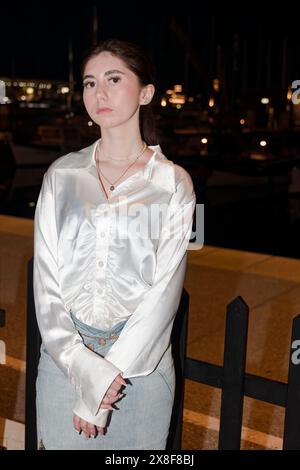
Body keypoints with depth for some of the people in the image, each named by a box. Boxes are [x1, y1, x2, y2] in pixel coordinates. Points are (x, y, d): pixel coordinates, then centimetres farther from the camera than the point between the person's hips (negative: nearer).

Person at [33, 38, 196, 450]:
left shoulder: (173, 183, -5)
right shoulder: (62, 175, 2)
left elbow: (164, 291, -10)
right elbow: (45, 278, -2)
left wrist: (101, 386, -14)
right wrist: (84, 368, -14)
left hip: (141, 361, -1)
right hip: (64, 356, 2)